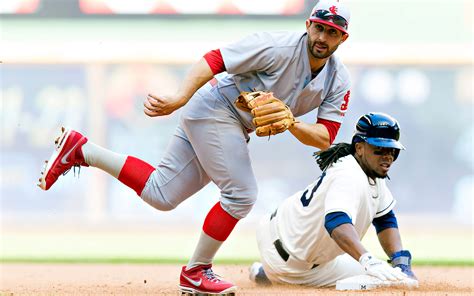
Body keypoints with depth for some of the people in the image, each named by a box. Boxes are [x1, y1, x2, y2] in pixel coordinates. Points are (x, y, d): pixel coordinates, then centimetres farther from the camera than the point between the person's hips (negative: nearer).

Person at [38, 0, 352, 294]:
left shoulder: (339, 81, -2)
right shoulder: (278, 47, -22)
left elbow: (325, 138, -7)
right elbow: (212, 60, -26)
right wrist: (180, 99, -38)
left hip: (234, 129, 8)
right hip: (214, 110, -7)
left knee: (161, 194, 7)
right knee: (241, 193, -13)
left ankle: (80, 150, 15)